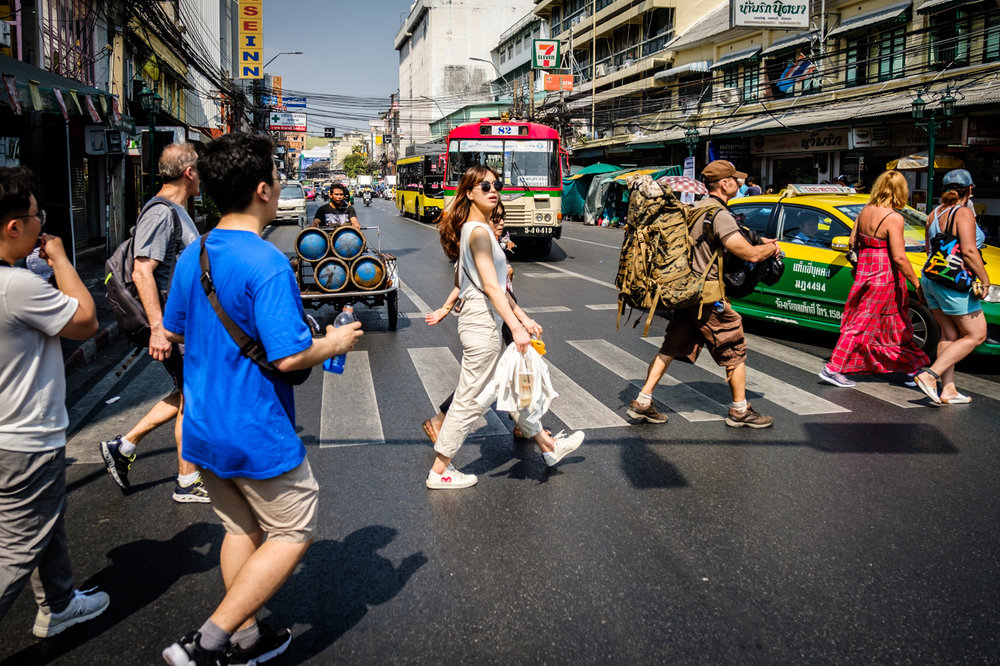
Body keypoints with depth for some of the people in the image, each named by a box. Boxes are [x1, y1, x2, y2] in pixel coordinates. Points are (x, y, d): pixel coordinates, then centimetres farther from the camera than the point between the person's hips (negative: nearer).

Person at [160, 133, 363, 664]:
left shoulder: (192, 256, 3)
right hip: (257, 434, -8)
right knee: (293, 534, 9)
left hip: (203, 429, 8)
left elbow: (174, 332, 15)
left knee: (240, 530, 22)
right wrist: (334, 343, -7)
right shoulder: (267, 264, -23)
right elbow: (289, 356, -26)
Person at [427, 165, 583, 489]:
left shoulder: (479, 229, 15)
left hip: (484, 321, 10)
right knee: (470, 401, -1)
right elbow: (490, 286, -22)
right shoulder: (478, 231, -16)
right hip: (482, 324, -10)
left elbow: (497, 285, 17)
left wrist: (522, 318, 15)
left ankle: (548, 446, 34)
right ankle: (439, 471, 10)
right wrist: (516, 328, -24)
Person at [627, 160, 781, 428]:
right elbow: (751, 254, -21)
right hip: (708, 298, -9)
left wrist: (761, 242, 16)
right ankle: (740, 411, 16)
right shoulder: (719, 215, -17)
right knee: (735, 351, 6)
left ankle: (642, 402, 11)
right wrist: (772, 247, 0)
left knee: (671, 348, 13)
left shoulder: (697, 208, 13)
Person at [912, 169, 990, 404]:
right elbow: (969, 251, -22)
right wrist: (984, 279, -13)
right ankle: (930, 375, -8)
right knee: (976, 335, 4)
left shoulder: (934, 214, 9)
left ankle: (948, 390, 11)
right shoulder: (964, 213, -14)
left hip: (931, 279, 8)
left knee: (949, 334, 13)